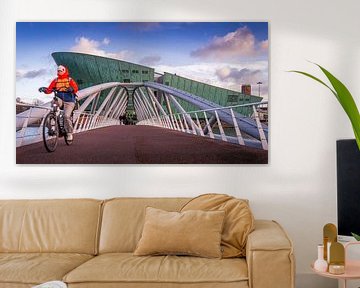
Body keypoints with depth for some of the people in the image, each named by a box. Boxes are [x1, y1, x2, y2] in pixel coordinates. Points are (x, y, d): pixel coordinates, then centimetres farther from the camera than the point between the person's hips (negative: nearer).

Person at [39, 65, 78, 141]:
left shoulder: (70, 80, 0)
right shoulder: (55, 80, 8)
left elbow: (76, 88, -14)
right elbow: (49, 90, 2)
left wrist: (72, 89, -36)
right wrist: (44, 89, -18)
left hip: (69, 101, -3)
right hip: (60, 99, 3)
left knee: (66, 116, -17)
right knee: (55, 100, -34)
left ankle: (69, 133, -2)